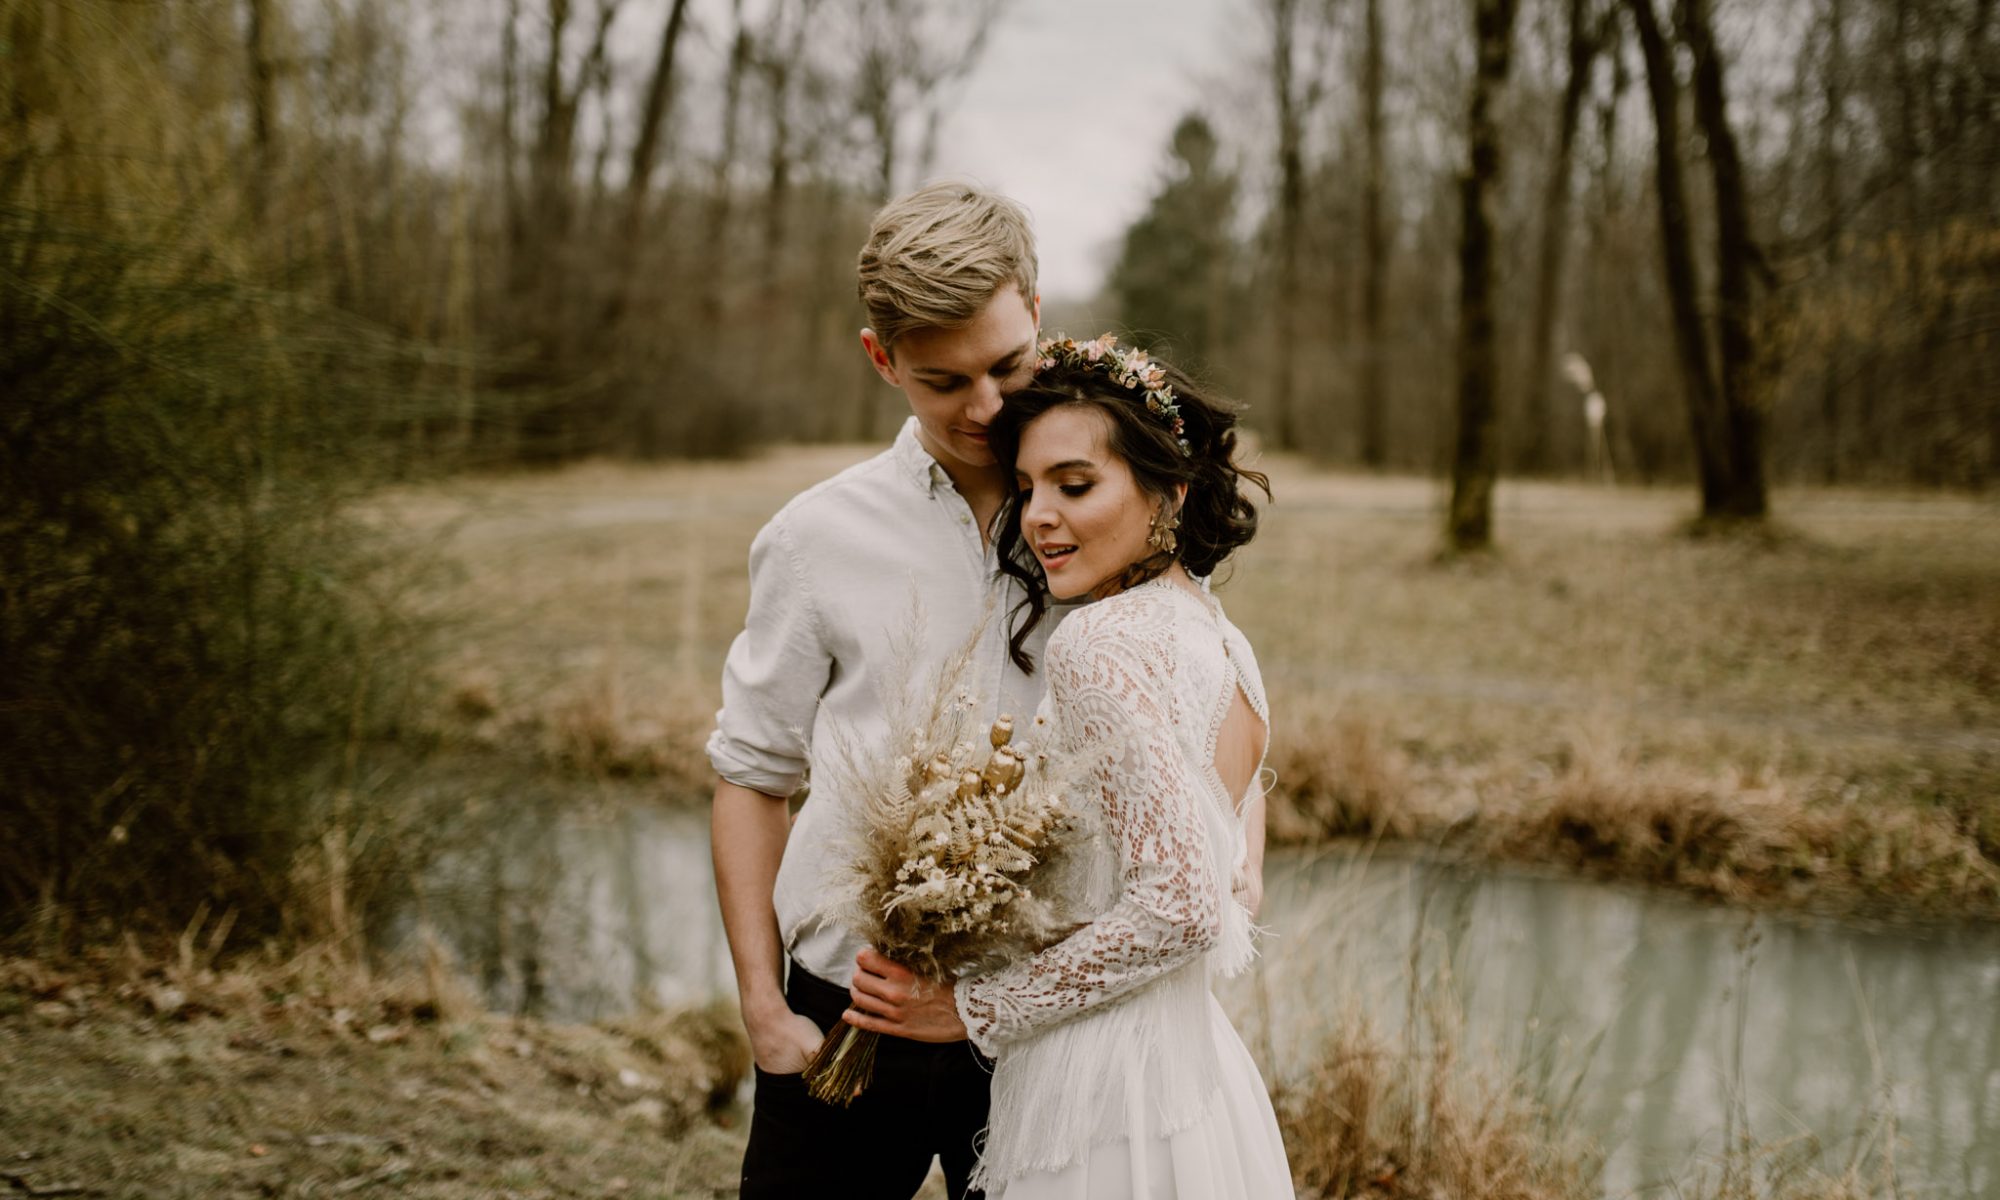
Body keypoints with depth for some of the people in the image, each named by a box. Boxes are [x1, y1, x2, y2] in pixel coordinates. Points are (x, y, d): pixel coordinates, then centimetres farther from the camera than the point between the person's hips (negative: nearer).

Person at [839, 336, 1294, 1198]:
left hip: (1104, 1093, -9)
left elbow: (1179, 907, -23)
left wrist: (976, 1008, -13)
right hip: (1199, 1074, 9)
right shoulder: (1221, 642, 9)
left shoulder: (1101, 641, -17)